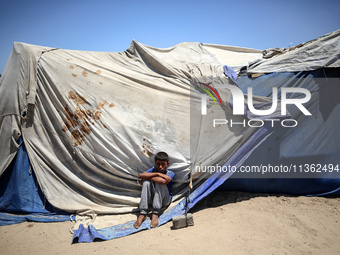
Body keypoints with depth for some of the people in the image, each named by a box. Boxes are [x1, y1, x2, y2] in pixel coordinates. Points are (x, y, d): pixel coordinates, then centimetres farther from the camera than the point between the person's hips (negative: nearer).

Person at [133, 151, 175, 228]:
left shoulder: (170, 173, -11)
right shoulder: (153, 170, -3)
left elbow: (164, 181, -35)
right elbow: (140, 176, -22)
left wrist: (149, 177, -23)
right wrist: (157, 174, -27)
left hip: (165, 200, -3)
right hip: (152, 200, 3)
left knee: (160, 182, -30)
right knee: (146, 182, -25)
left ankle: (155, 214, -32)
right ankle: (142, 214, -27)